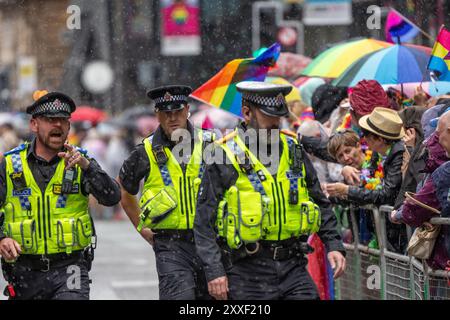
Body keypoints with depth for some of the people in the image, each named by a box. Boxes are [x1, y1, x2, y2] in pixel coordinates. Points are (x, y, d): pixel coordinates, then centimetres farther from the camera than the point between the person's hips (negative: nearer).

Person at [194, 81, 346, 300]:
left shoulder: (293, 151, 12)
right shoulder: (226, 156, -4)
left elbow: (320, 204, 21)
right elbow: (204, 221, -6)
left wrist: (334, 245, 8)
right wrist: (214, 272, -13)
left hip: (292, 266, 4)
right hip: (247, 272, -4)